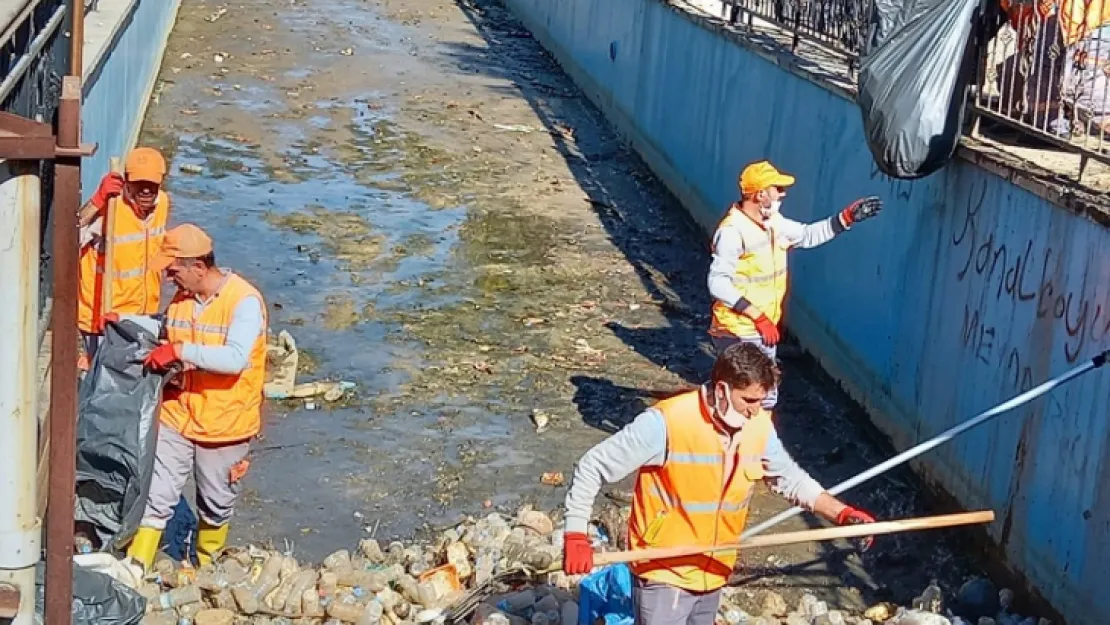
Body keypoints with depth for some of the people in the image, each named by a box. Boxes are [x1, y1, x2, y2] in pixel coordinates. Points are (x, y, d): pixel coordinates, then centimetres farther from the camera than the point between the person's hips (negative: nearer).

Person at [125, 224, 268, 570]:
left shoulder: (245, 301, -20)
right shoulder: (180, 298, 2)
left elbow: (236, 358, -32)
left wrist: (180, 351, -32)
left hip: (224, 424, -4)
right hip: (177, 417, 4)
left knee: (216, 505, 15)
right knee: (157, 496, 2)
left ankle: (203, 566, 37)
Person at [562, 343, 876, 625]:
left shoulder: (759, 426, -6)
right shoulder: (667, 422, -25)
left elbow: (789, 478, 11)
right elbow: (592, 467, -18)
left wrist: (840, 512, -3)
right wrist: (575, 535, -23)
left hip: (713, 572, 6)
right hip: (663, 572, -6)